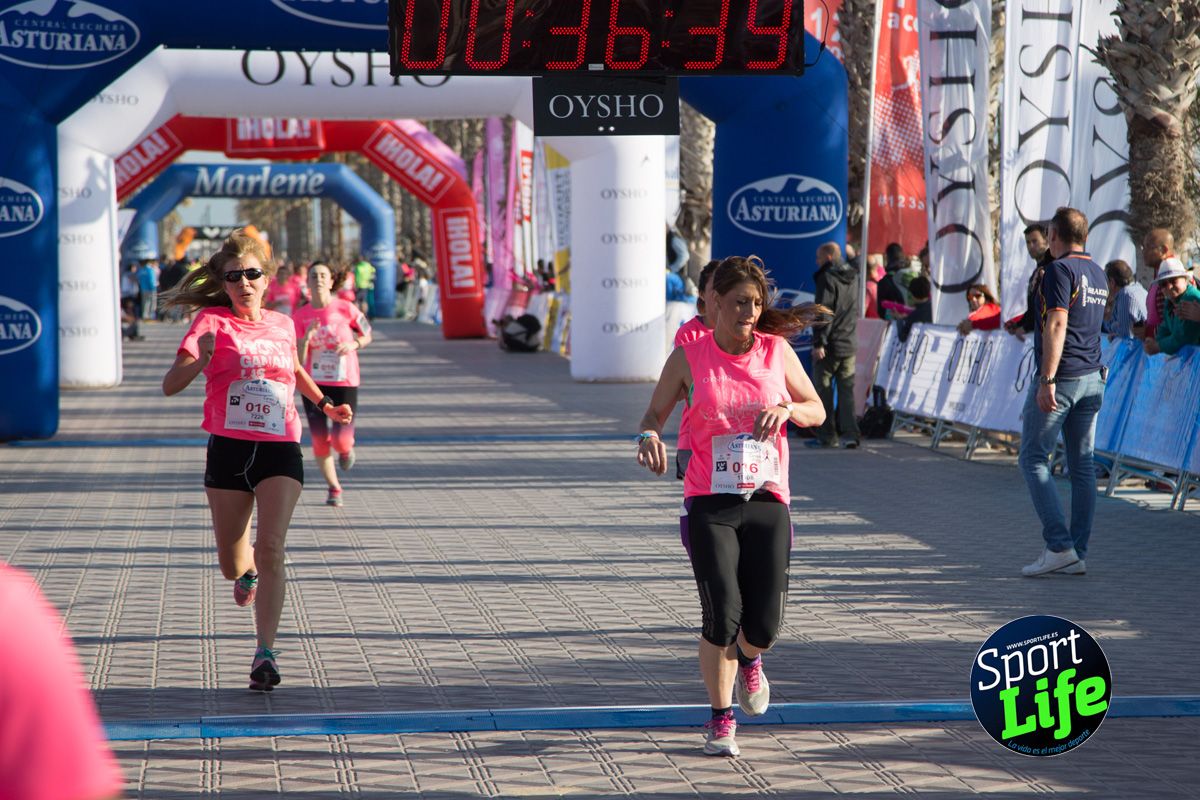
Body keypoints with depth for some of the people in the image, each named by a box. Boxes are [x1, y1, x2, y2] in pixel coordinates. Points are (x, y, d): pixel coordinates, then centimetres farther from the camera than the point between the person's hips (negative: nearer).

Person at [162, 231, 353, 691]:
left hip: (280, 450, 1)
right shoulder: (212, 322, -3)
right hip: (228, 449, -1)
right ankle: (247, 570, 50)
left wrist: (326, 405, 27)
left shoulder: (282, 325, 10)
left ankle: (265, 654, -18)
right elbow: (170, 386, -14)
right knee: (231, 565, 12)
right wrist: (200, 359, -31)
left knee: (270, 550, -18)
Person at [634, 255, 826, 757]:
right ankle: (721, 720, 7)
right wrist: (648, 437, -15)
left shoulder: (777, 351, 6)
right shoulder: (688, 358, 1)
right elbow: (655, 414, 9)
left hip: (766, 499, 2)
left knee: (764, 626, -4)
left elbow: (817, 411, 13)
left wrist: (786, 410, -9)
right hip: (709, 503, -2)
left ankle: (748, 661, 34)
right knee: (722, 617, -13)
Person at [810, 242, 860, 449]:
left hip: (830, 346, -7)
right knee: (847, 390, 6)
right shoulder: (853, 278, 13)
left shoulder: (827, 278, -11)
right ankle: (850, 433, -1)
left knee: (823, 389, 2)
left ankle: (826, 435, 2)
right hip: (850, 344, 7)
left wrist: (819, 342, -18)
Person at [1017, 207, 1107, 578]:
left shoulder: (1059, 270, -12)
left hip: (1060, 378, -8)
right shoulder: (1098, 275, 15)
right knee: (1082, 465, 7)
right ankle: (1078, 554, 7)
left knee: (1033, 458, -2)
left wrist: (1047, 380, -23)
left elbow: (1057, 325, -20)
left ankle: (1059, 546, -11)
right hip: (1092, 376, 8)